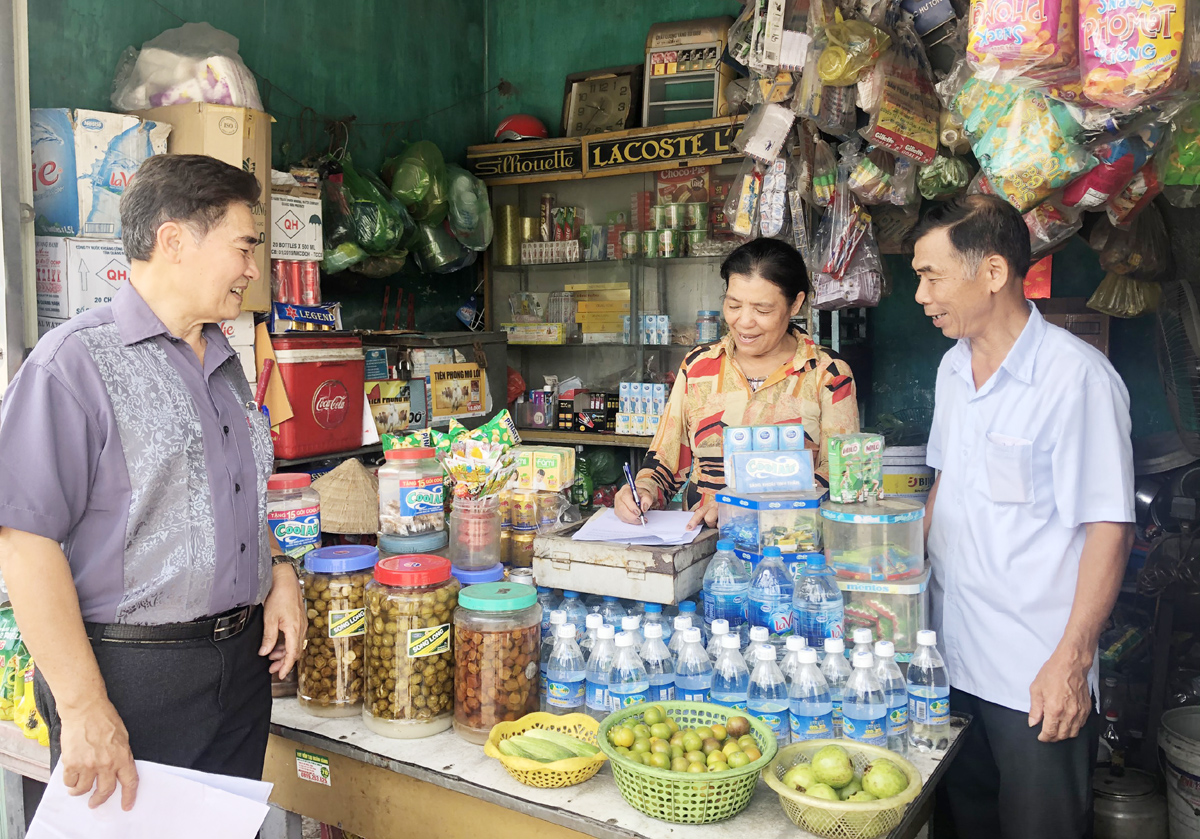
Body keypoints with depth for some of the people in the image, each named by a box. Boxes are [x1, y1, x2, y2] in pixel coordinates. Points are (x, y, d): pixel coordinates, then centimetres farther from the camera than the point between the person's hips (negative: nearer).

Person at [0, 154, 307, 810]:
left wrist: (279, 571, 4)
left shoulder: (225, 366, 12)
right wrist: (85, 708, -21)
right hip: (131, 674, -7)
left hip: (242, 662, 7)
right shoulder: (77, 361, -13)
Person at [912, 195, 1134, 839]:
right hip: (952, 654, 7)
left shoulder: (1077, 376, -17)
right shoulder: (953, 368, 7)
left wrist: (1072, 660, -18)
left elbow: (1109, 528, -17)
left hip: (1038, 674, -7)